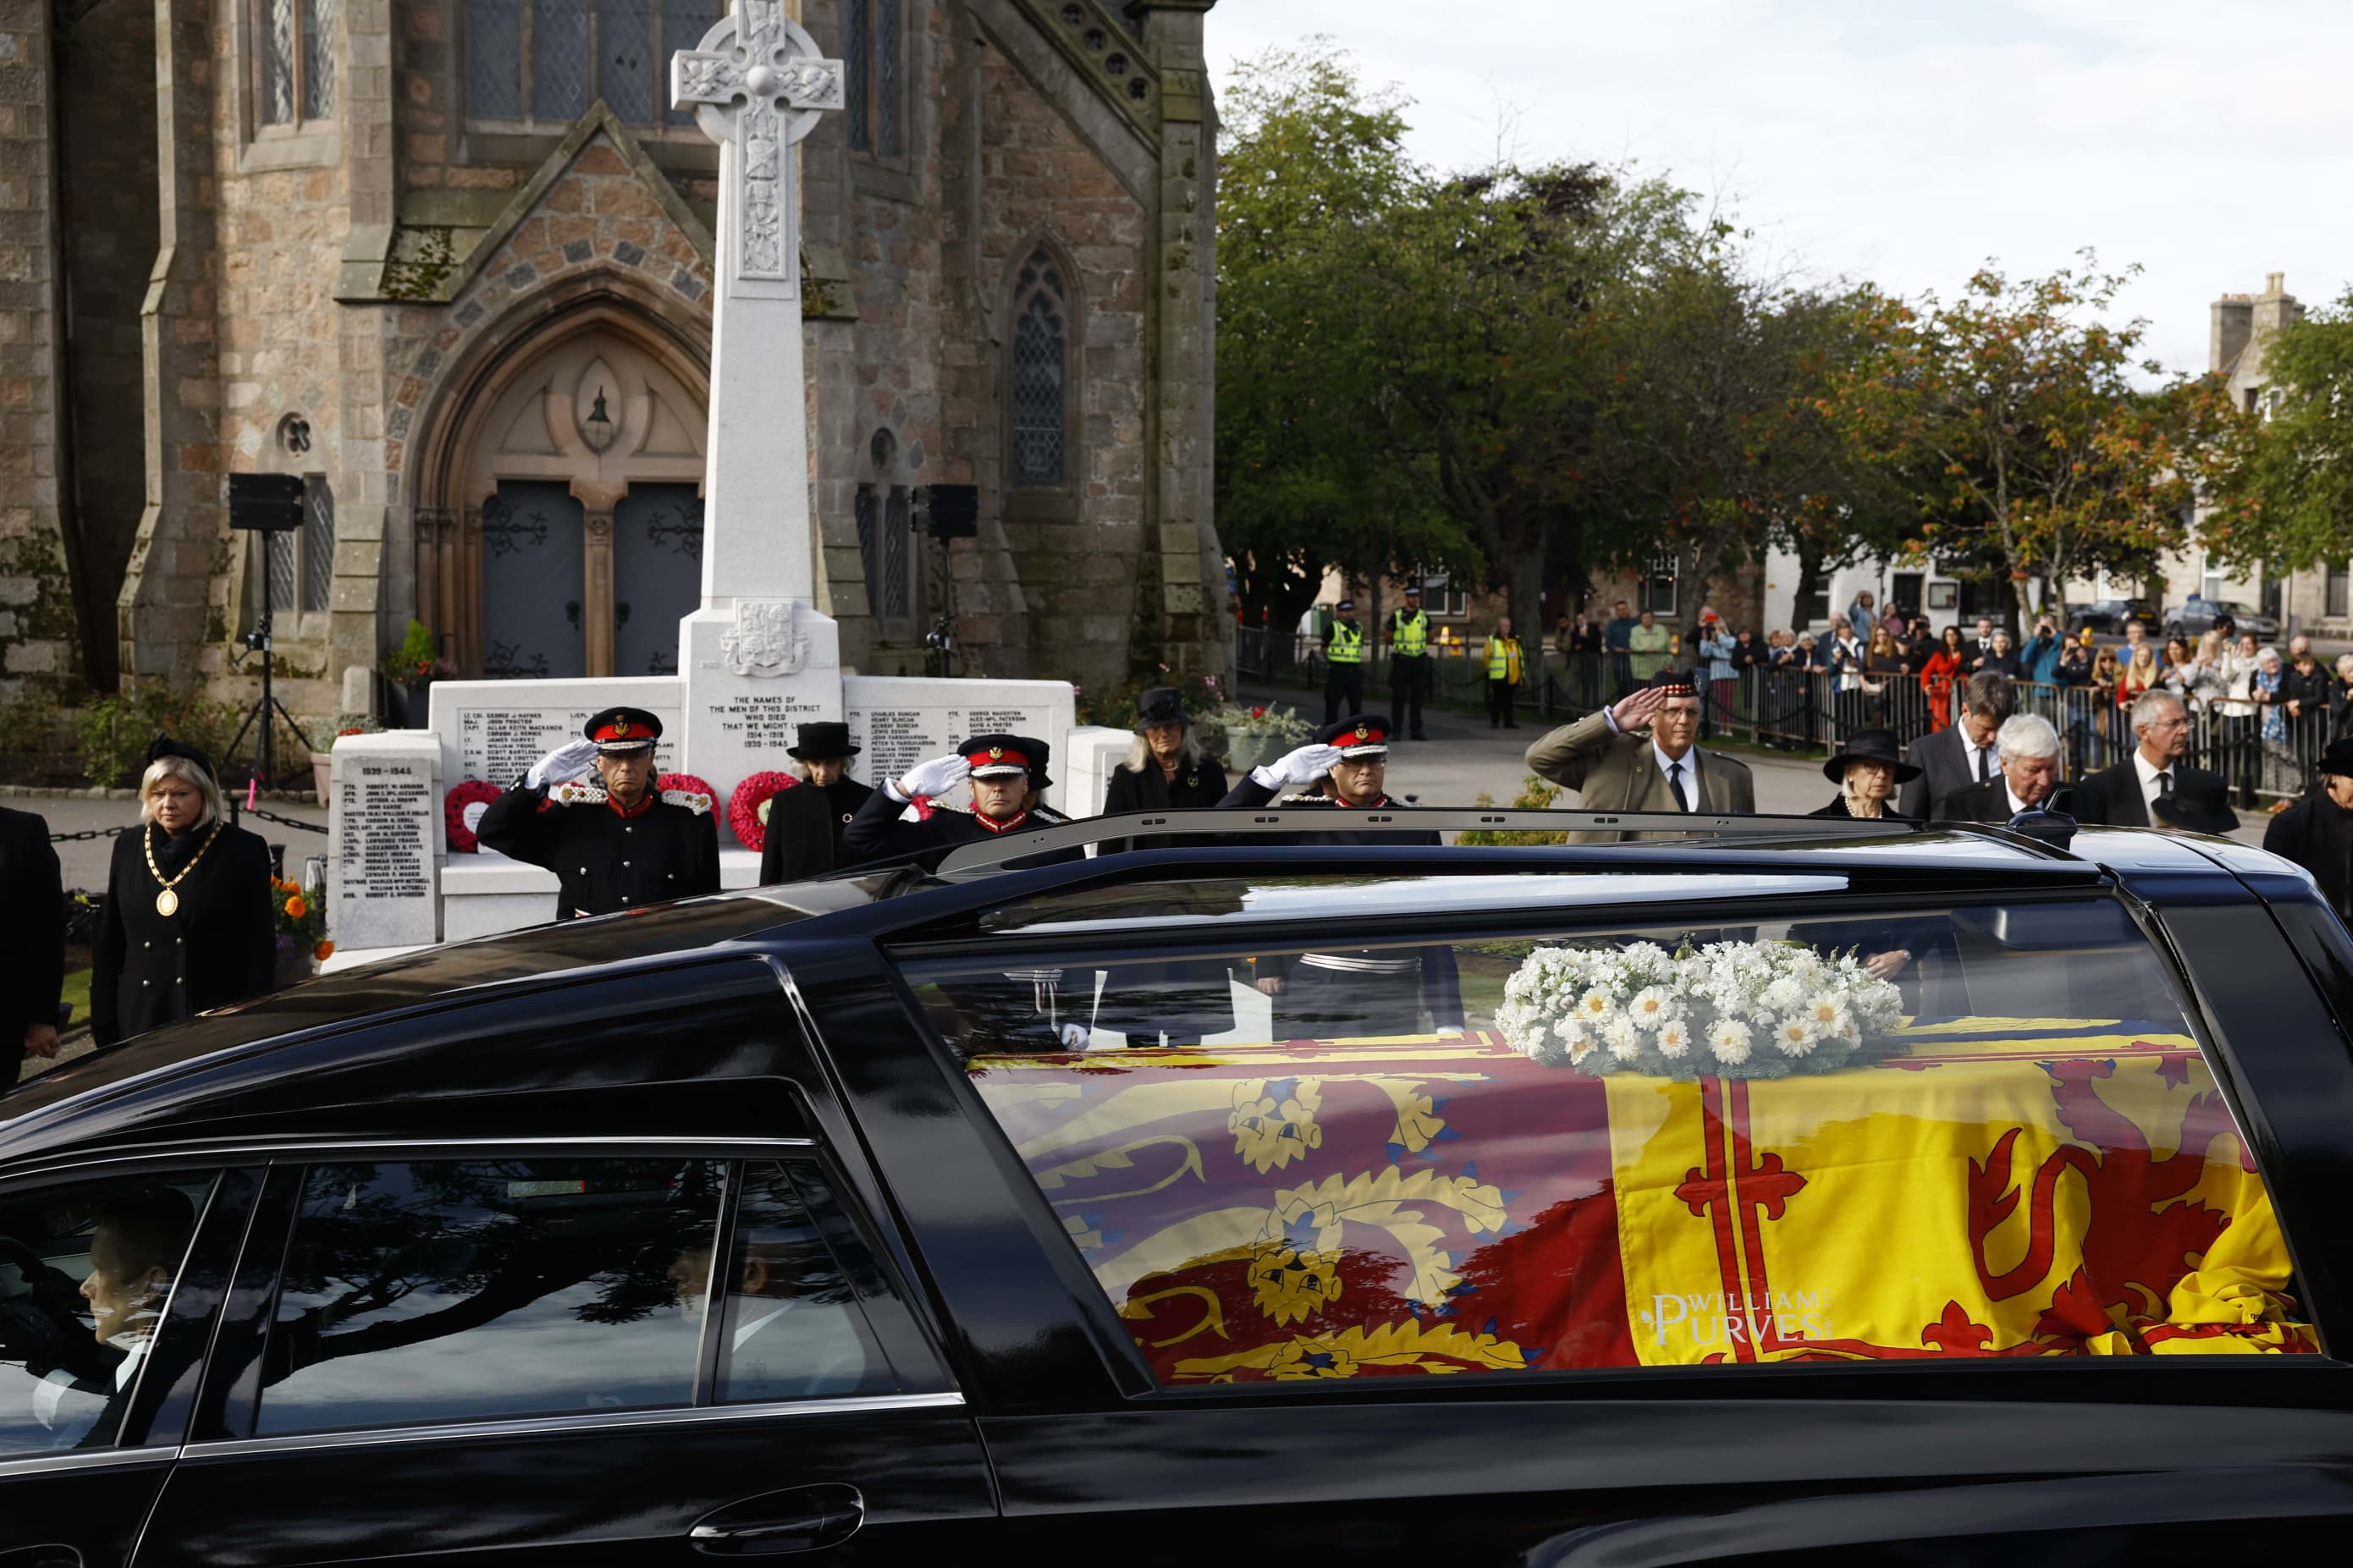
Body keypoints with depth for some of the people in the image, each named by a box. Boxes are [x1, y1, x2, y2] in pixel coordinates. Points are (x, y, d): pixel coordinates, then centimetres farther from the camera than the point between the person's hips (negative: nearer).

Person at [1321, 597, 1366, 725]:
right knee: (1332, 703, -2)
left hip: (1354, 671, 5)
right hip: (1337, 671, -5)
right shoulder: (1333, 628, -4)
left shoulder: (1359, 628, 12)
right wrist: (1333, 661, 5)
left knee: (1356, 703, 10)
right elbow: (1324, 648, 1)